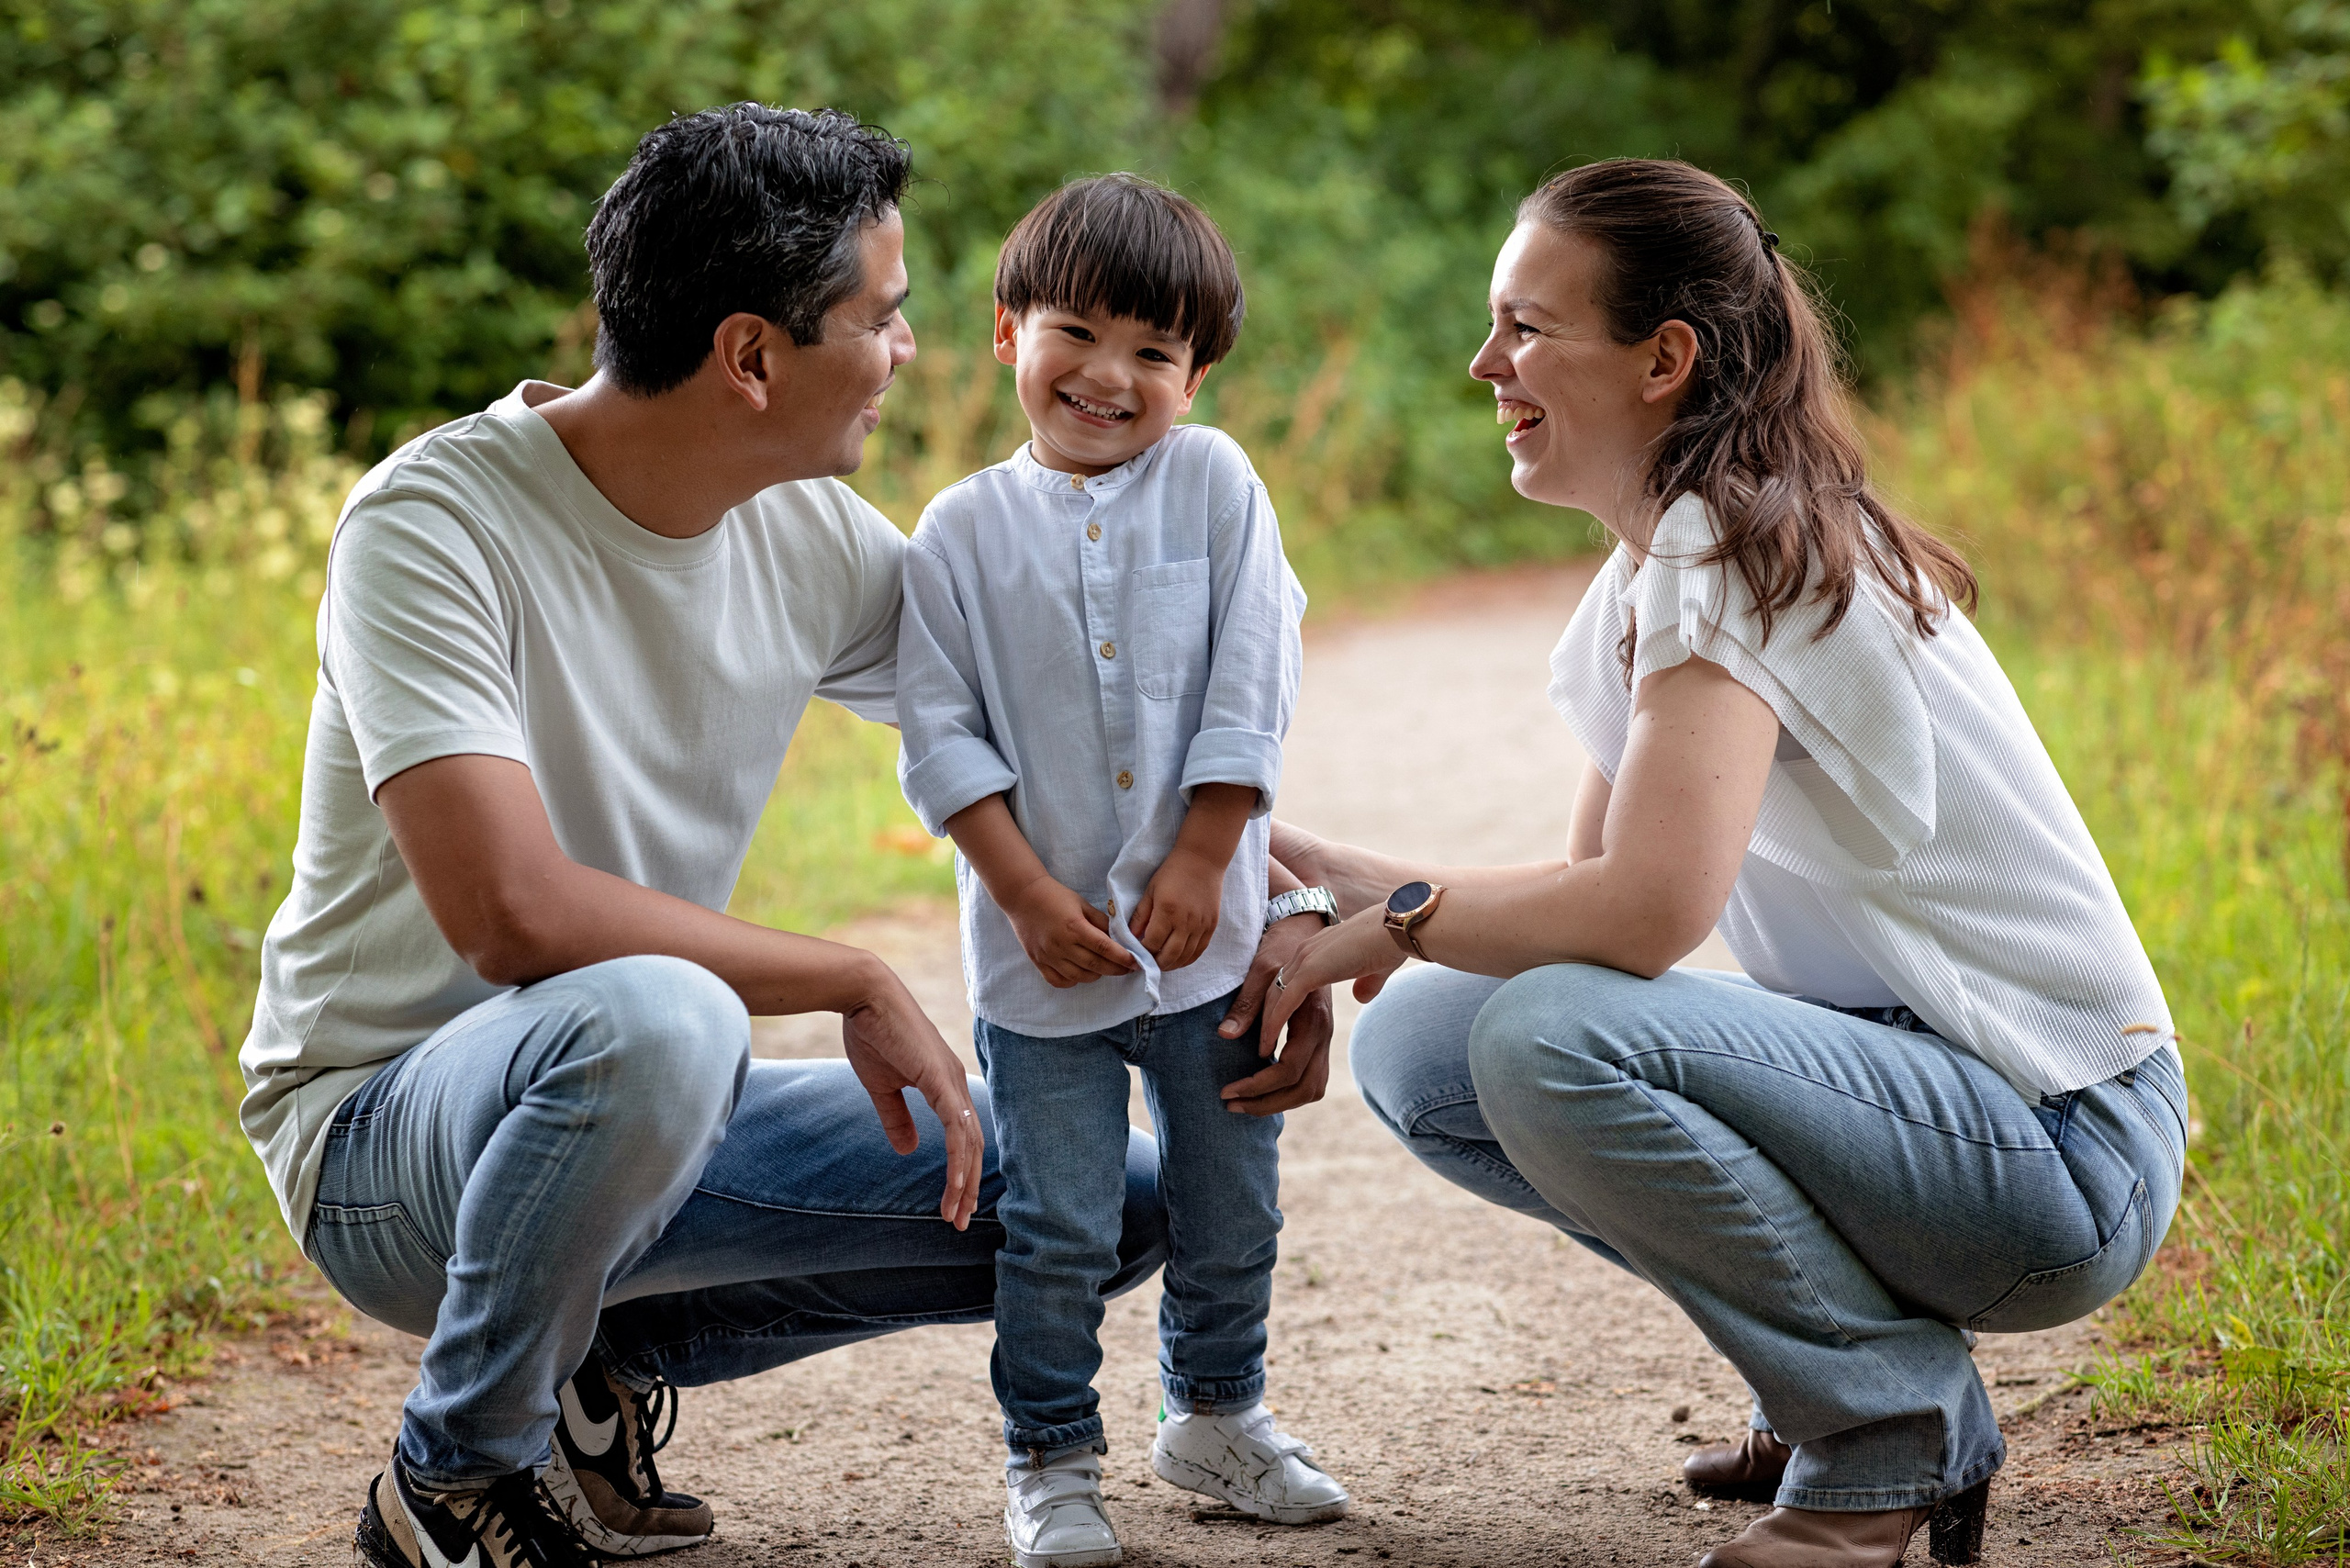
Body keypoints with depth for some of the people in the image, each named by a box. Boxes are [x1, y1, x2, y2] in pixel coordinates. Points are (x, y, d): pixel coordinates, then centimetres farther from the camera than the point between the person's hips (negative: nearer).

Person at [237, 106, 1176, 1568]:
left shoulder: (810, 535, -2)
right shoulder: (435, 523, -22)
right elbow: (511, 907, -33)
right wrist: (861, 983, -25)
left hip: (643, 1114, 7)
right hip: (383, 1121, -7)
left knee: (1114, 1199, 0)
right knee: (651, 1022, -40)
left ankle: (611, 1351, 9)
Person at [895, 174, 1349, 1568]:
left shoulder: (1215, 484, 0)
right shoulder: (962, 532, -1)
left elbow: (1250, 694, -3)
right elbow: (944, 736, -3)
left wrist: (1198, 866, -9)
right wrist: (1032, 896, -12)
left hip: (1207, 931, 1)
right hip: (1042, 946, -1)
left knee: (1233, 1212, 13)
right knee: (1059, 1231, 1)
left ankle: (1217, 1411, 35)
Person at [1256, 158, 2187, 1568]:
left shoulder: (1733, 550, -18)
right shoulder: (1659, 562, 10)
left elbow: (1650, 910, -30)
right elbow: (1599, 883, 13)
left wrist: (1400, 920, -15)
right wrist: (1356, 883, 2)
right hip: (1900, 1069, 9)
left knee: (1550, 1038, -29)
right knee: (1415, 1048, 2)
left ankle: (1897, 1429, -8)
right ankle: (1847, 1351, 11)